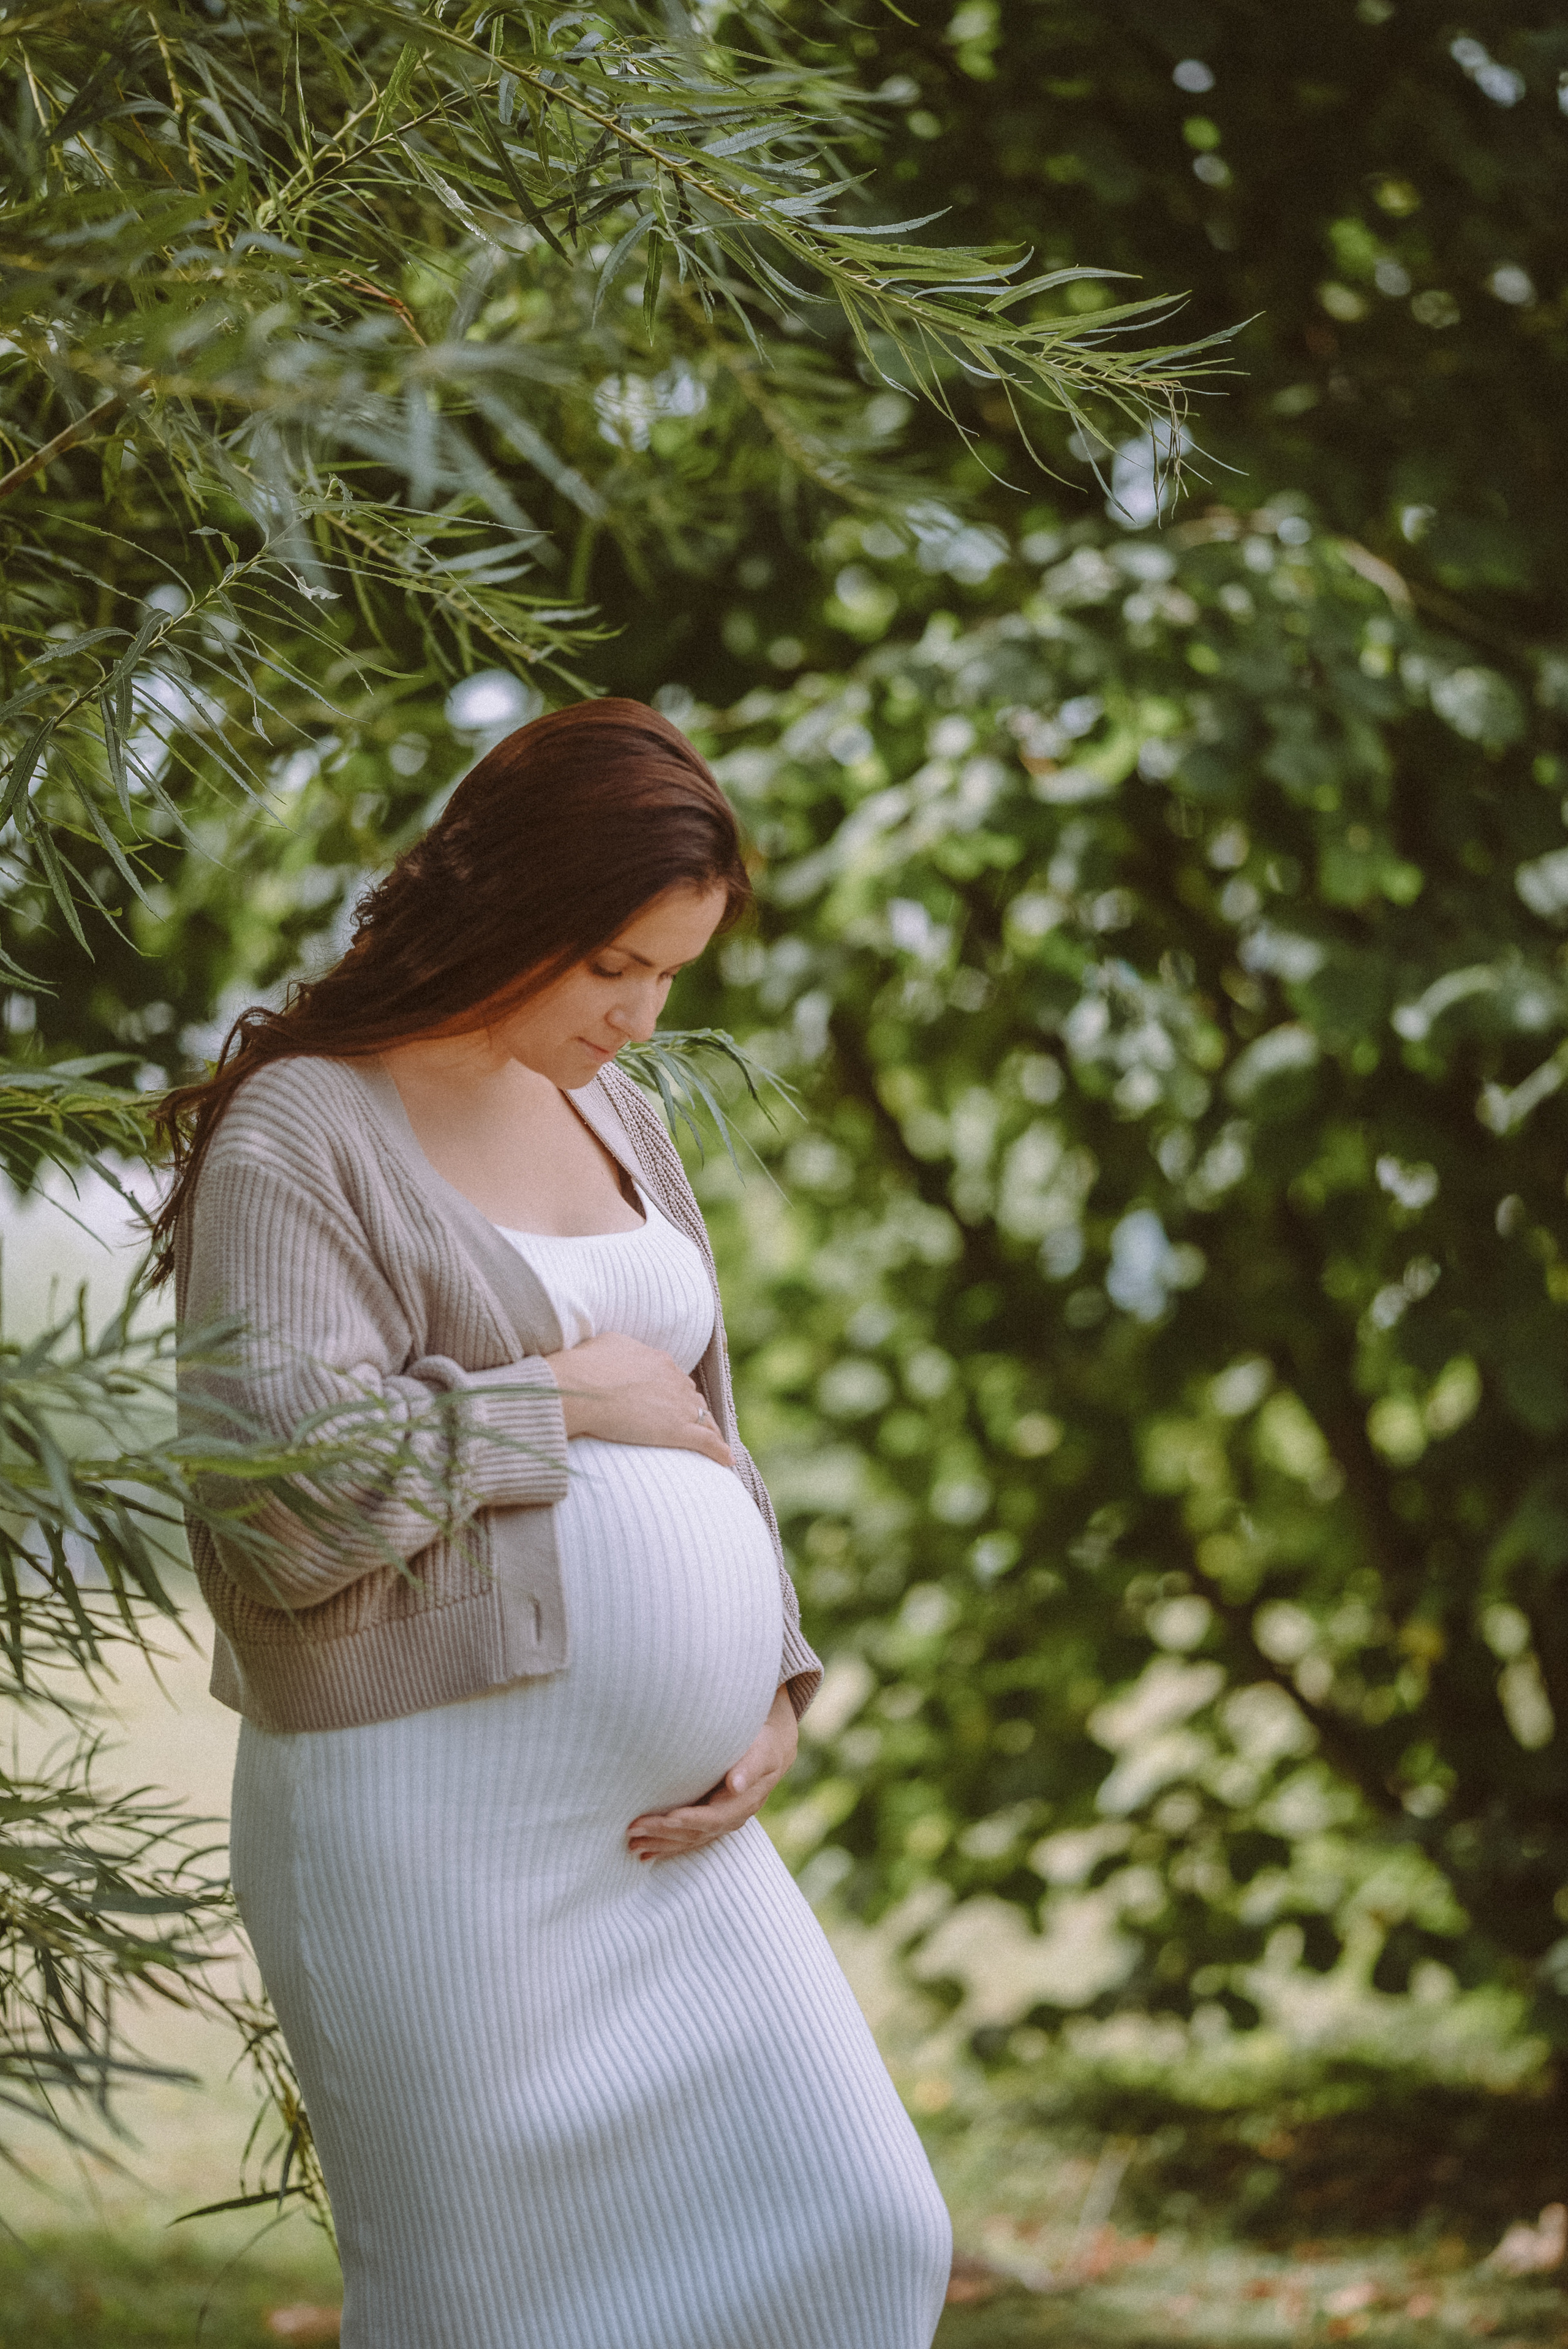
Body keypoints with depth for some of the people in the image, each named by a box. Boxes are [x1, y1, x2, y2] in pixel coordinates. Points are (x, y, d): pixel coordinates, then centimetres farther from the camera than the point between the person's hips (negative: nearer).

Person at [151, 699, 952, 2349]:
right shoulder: (294, 1140, -10)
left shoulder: (608, 1115, 14)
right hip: (434, 1828, -8)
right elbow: (284, 1494, -23)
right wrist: (561, 1395, -12)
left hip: (665, 1835, 8)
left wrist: (766, 1700, 6)